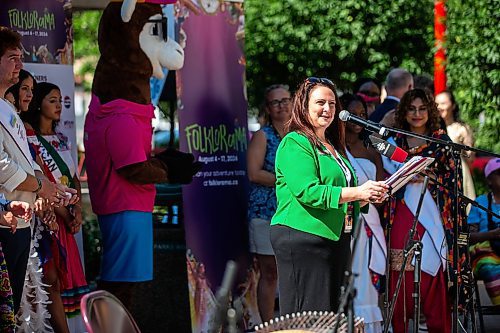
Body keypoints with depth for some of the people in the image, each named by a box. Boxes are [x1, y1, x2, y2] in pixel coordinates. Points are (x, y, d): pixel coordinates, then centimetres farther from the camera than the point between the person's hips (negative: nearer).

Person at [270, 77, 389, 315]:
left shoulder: (333, 146, 21)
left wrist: (368, 197, 7)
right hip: (302, 239, -9)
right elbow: (307, 192, -20)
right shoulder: (295, 143, -7)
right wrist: (357, 192, -23)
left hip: (335, 240, 9)